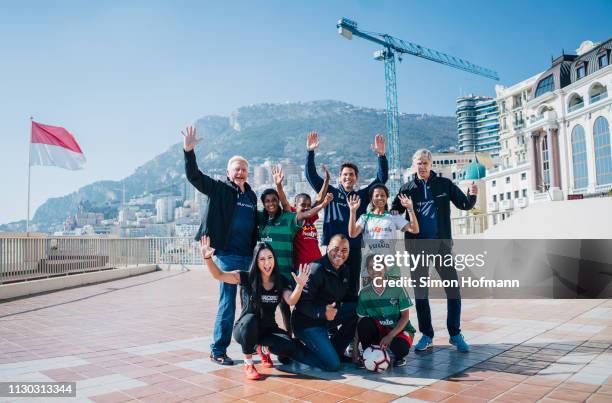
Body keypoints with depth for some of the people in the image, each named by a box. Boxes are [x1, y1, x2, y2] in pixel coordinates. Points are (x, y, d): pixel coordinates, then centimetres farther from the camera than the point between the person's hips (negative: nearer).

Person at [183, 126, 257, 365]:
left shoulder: (252, 196, 15)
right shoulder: (219, 189, -1)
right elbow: (194, 176, -13)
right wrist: (188, 151, -26)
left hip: (248, 257, 6)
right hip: (227, 256, -6)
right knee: (227, 304, -4)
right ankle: (218, 351, 8)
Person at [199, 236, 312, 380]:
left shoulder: (280, 281, -3)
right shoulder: (247, 277, -12)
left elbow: (291, 301, -17)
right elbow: (219, 275, -22)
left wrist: (300, 285, -37)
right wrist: (208, 258, -40)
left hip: (268, 329, 3)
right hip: (245, 329, -3)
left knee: (293, 350, -22)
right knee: (250, 319, -38)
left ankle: (264, 348, 13)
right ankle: (248, 364, -15)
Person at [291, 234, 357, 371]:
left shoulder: (344, 270, 6)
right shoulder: (316, 270, -20)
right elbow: (302, 304, -25)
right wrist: (323, 313, -39)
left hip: (328, 316, 8)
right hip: (308, 323, -8)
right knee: (333, 364, -17)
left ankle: (335, 350, 4)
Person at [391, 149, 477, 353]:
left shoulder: (444, 184, 3)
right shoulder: (407, 188, 3)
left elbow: (464, 204, 7)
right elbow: (394, 210, 4)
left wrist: (472, 195, -14)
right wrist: (395, 213, -19)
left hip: (442, 244, 0)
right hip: (417, 246, 0)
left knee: (453, 290, 1)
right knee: (420, 292, 8)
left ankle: (455, 334, 17)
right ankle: (426, 334, 21)